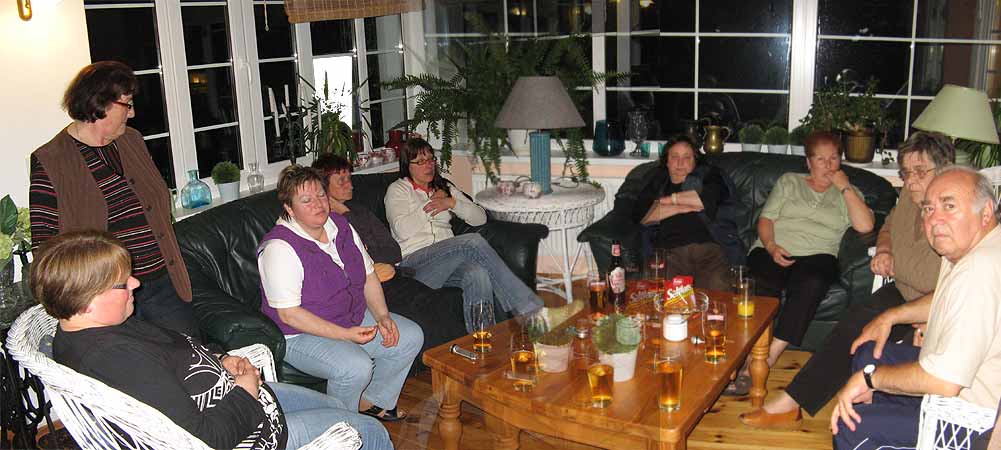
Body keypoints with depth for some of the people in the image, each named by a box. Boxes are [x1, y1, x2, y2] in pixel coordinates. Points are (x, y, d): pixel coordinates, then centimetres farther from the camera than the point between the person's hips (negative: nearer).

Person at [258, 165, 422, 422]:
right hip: (302, 335, -8)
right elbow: (289, 314, -24)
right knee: (356, 367, -32)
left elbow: (369, 277, 9)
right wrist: (346, 335, -26)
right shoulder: (280, 248, -21)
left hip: (353, 318, 8)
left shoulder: (341, 226, 2)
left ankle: (371, 401, 15)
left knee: (411, 336, -1)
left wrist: (383, 317, -8)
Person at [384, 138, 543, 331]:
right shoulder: (397, 189, 10)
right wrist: (431, 203, 0)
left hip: (448, 261, 5)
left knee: (478, 275, -33)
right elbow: (402, 230, -8)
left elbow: (480, 218, 14)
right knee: (474, 241, -29)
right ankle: (527, 306, -29)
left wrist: (452, 203, -2)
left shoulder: (445, 187, 24)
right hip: (413, 262, -5)